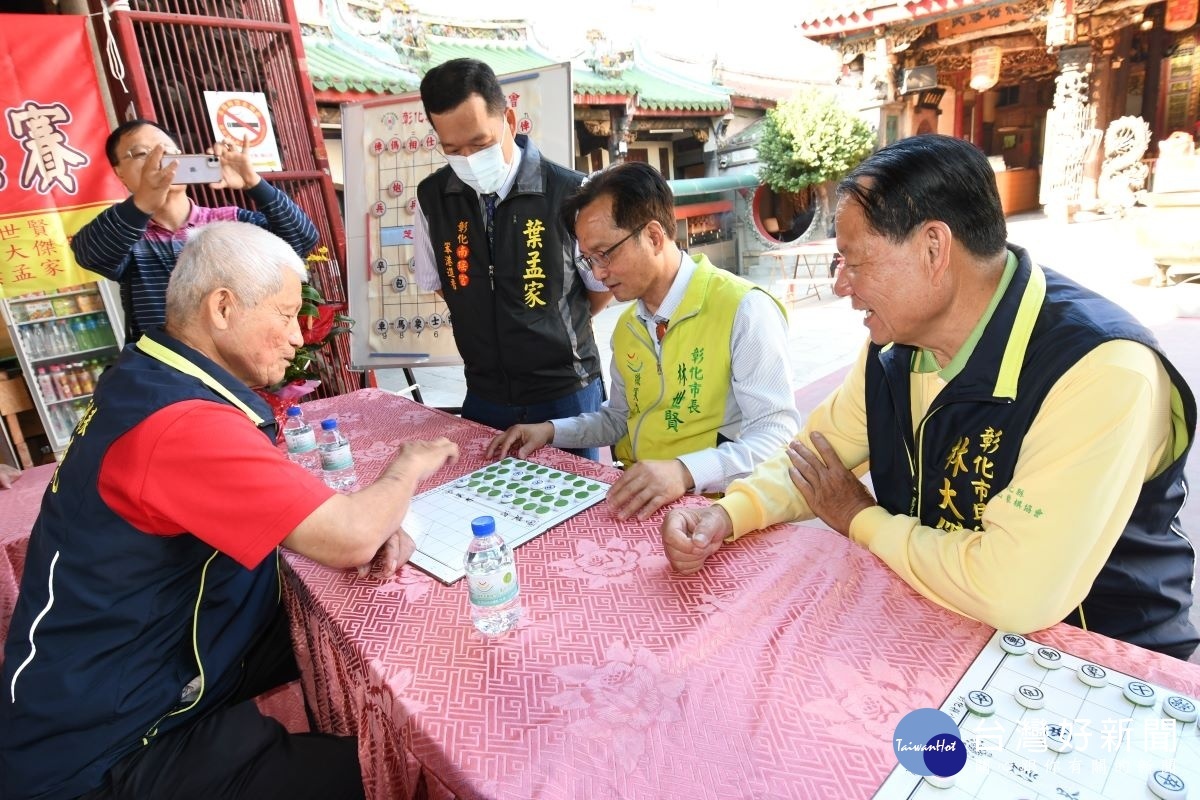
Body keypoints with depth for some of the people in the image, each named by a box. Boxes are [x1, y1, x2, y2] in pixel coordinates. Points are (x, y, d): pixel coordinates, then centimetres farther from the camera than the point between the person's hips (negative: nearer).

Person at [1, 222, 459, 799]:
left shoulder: (150, 378, 1)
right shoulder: (181, 423, -32)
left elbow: (278, 506, 8)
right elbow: (349, 541, -33)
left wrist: (373, 522, -11)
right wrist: (410, 466, -12)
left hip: (159, 656, 9)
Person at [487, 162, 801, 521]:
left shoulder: (744, 310, -14)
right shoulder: (626, 325, 11)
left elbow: (776, 436, -18)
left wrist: (685, 471, -32)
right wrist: (552, 431, 7)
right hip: (632, 498, 7)